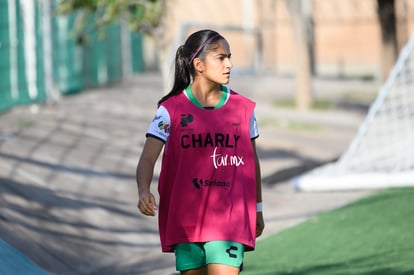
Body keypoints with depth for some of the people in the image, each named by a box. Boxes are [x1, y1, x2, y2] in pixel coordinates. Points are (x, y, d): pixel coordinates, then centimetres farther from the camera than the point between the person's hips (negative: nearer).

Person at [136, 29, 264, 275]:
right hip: (186, 216, 0)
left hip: (230, 218, 0)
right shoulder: (172, 110, -3)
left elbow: (252, 161, 16)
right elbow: (148, 158, -12)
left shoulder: (243, 108, 4)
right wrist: (144, 192, -31)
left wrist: (257, 208, 22)